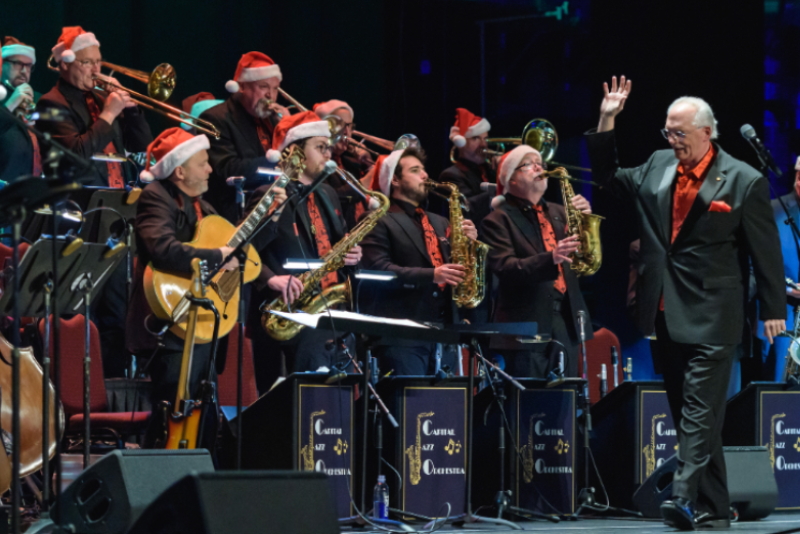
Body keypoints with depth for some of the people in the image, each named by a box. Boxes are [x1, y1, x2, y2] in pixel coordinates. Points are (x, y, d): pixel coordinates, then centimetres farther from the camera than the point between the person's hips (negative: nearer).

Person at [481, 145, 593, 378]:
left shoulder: (558, 212, 18)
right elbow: (505, 268, -15)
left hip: (566, 322, 6)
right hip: (528, 323, -6)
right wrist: (551, 258, -30)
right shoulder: (499, 219, -1)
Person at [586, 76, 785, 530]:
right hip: (667, 314, 7)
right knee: (686, 413, 10)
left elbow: (766, 250, -3)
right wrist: (607, 123, 12)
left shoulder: (743, 181, -6)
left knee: (701, 410, -14)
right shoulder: (658, 168, 10)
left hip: (711, 318, -6)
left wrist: (774, 310, -2)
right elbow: (609, 177, 24)